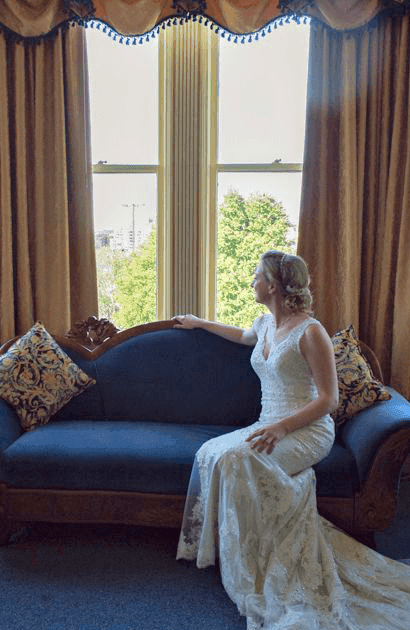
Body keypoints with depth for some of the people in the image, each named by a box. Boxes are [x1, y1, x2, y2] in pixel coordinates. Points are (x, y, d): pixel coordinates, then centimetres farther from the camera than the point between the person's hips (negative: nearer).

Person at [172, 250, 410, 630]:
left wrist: (283, 426, -26)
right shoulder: (265, 323, 10)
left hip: (308, 430, -7)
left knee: (236, 458, -31)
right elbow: (243, 336, 36)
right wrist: (199, 323, 43)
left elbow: (328, 398, -13)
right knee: (211, 453, -17)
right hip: (271, 427, 7)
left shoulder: (310, 332, -15)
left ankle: (258, 571, -17)